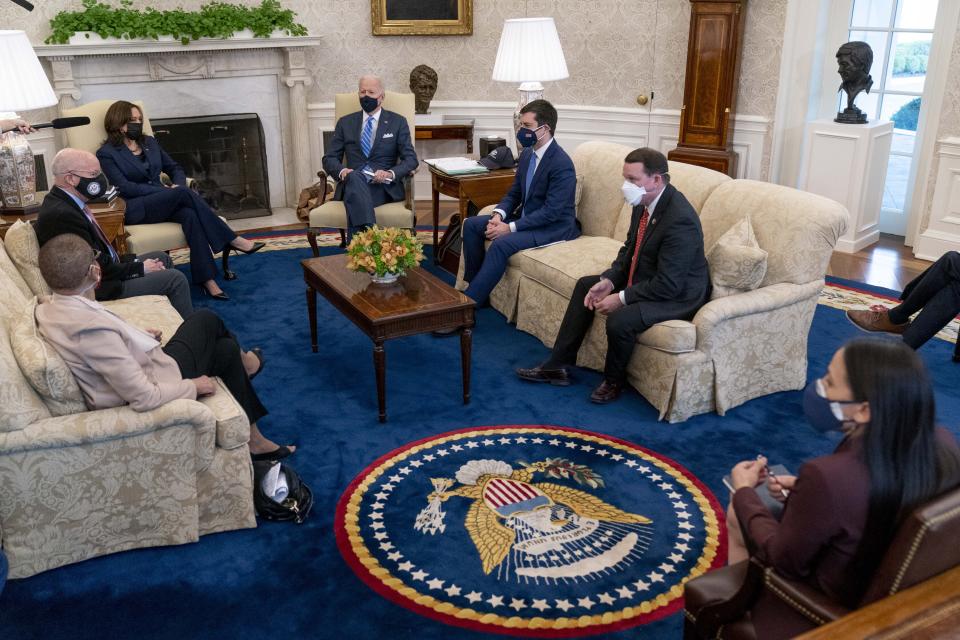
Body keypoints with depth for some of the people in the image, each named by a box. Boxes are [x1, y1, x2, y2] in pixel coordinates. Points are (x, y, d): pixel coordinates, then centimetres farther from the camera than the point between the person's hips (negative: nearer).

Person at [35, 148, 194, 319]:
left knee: (162, 258, 20)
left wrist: (133, 261, 2)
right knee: (176, 279, -9)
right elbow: (97, 269, -24)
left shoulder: (62, 202, 4)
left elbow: (98, 252, 11)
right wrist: (140, 268, -12)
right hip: (97, 289, -11)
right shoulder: (61, 215, -27)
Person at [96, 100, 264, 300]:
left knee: (189, 214, -32)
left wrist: (179, 185, -4)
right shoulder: (106, 153, 1)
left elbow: (174, 168, 21)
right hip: (135, 210, -5)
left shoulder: (149, 142, 20)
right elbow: (124, 187, -10)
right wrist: (166, 190, -18)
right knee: (184, 193, -31)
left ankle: (207, 280, -43)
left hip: (162, 202, 5)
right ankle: (233, 240, -28)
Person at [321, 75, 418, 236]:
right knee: (355, 177, -37)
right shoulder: (345, 123, 18)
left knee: (355, 199, -36)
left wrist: (391, 173, -17)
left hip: (384, 187, -2)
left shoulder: (398, 122, 12)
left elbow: (411, 159, 4)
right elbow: (329, 158, 14)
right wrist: (342, 170, -11)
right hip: (352, 183, 2)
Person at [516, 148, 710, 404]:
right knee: (585, 285, 9)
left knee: (620, 319, -31)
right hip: (644, 276, 10)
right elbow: (630, 248, 10)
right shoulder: (644, 202, -4)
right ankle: (558, 366, 12)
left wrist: (621, 298, -23)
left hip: (678, 294, -10)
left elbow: (668, 285, -29)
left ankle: (613, 381, 1)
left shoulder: (680, 219, -30)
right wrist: (609, 280, -6)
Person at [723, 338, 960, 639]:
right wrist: (806, 491, 2)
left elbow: (785, 561, -20)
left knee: (737, 513, 14)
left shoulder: (829, 476, -39)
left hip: (838, 609, -6)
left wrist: (744, 492, -7)